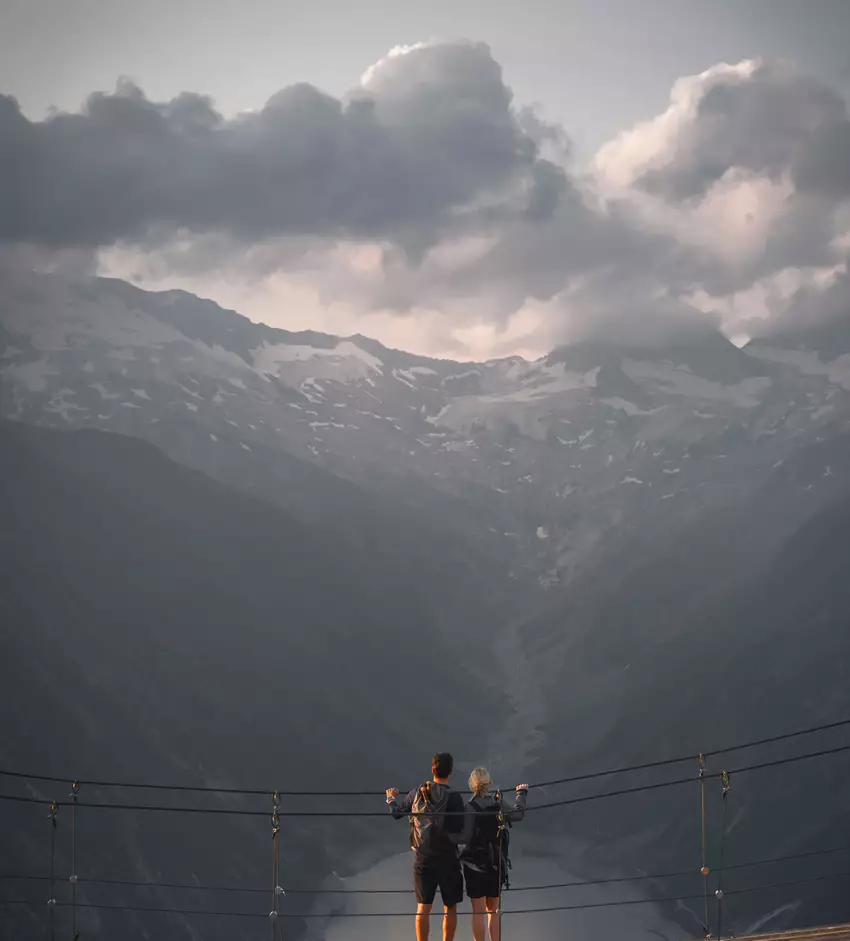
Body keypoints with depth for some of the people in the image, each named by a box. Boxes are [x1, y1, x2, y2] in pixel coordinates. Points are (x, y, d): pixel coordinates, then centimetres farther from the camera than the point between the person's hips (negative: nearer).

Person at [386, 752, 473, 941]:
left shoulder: (417, 794, -2)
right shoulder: (453, 798, -15)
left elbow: (397, 812, 14)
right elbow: (461, 834, -18)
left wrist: (392, 798, 34)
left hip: (423, 859, 3)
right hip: (447, 859, -3)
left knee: (423, 908, 7)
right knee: (450, 908, 8)